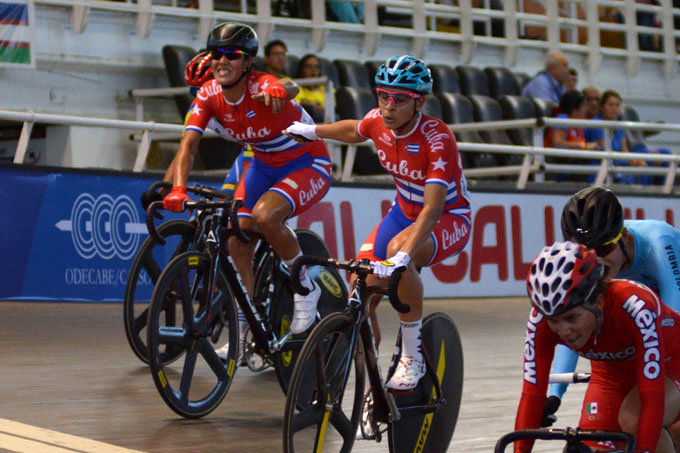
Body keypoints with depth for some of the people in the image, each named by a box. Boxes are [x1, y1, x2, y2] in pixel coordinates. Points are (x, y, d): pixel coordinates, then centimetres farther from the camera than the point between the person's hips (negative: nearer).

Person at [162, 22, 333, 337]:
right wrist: (178, 189, -36)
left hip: (308, 165, -6)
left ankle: (306, 289, -8)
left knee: (264, 216, -32)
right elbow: (188, 144, -19)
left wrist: (279, 91, -77)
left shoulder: (261, 86, -28)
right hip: (264, 166, 6)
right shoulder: (209, 94, -12)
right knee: (236, 244, -6)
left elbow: (290, 87, -51)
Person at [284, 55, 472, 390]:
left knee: (398, 247, -38)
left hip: (449, 220, -6)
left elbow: (433, 208, -40)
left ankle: (413, 357, -24)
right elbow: (354, 130, 15)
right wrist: (312, 131, 27)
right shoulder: (377, 121, -13)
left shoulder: (437, 139, -30)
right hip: (404, 211, 6)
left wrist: (403, 256, -52)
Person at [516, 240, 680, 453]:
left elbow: (652, 398, -41)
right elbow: (532, 395, -27)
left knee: (632, 420, -32)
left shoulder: (634, 306, -39)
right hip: (613, 371, 5)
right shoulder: (542, 320, -28)